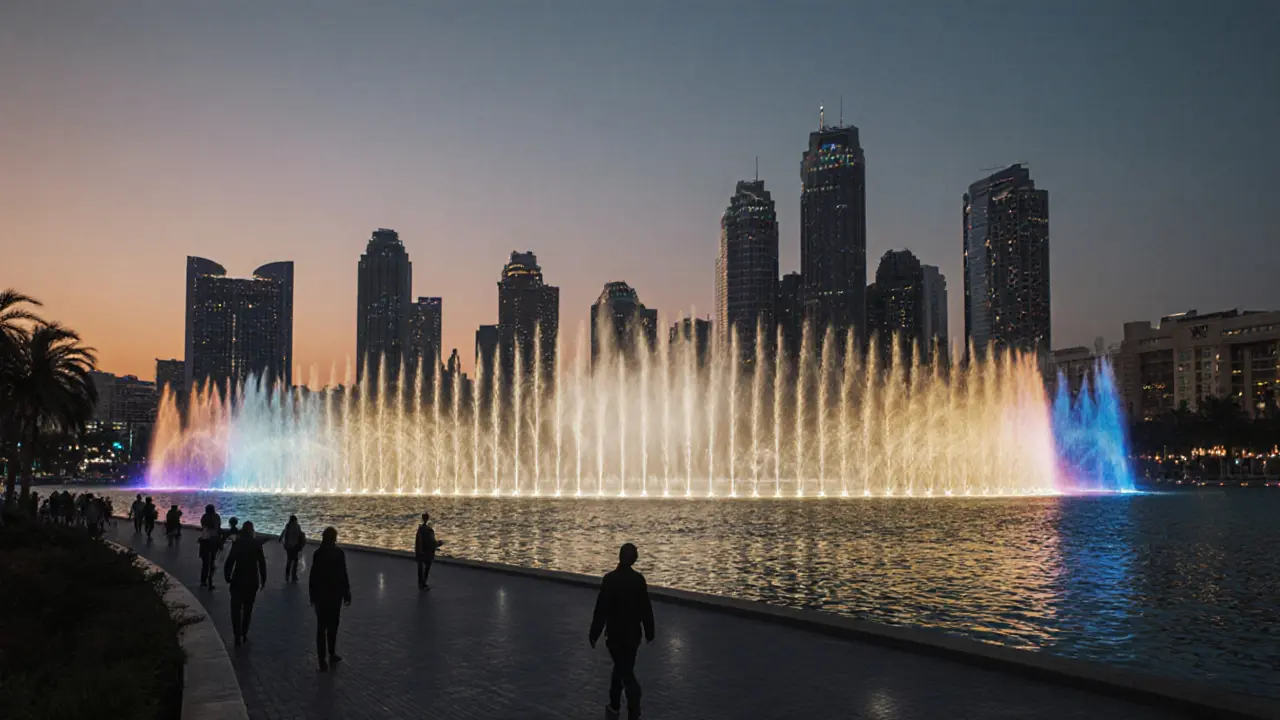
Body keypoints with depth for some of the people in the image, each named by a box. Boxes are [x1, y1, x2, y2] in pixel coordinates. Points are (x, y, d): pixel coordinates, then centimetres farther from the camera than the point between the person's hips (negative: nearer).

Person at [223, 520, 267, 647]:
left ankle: (238, 637, -4)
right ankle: (244, 635, 21)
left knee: (236, 609, 4)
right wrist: (263, 579, 5)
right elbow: (262, 563, -4)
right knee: (248, 609, 15)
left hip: (238, 581, -1)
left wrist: (227, 577, 5)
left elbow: (229, 562, -7)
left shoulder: (236, 544, -6)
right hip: (252, 581, 1)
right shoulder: (257, 545, -5)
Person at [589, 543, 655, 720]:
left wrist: (594, 634, -6)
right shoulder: (639, 579, -7)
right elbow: (646, 608, -2)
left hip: (615, 633, -3)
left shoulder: (610, 579, -17)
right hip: (633, 633, 3)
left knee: (625, 672, 4)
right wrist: (649, 632, 10)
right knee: (623, 667, 20)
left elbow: (601, 609, -14)